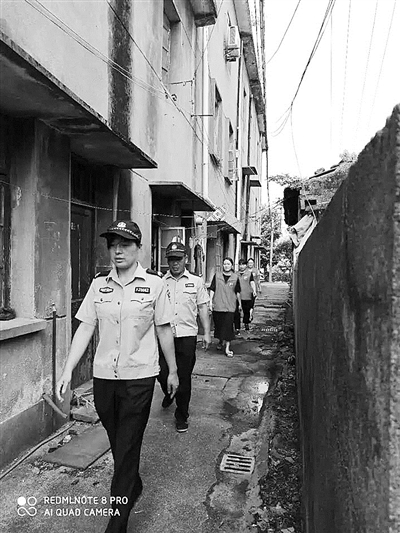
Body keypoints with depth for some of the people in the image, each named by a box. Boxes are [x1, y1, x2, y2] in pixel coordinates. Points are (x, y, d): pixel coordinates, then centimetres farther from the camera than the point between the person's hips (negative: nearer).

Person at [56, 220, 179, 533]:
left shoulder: (154, 285, -6)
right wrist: (68, 371, -4)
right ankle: (134, 486, 47)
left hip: (139, 377, -3)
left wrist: (173, 371, 6)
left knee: (127, 448, 4)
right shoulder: (99, 285, 2)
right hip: (103, 376, 4)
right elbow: (85, 329, 2)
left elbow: (164, 331, 0)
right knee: (117, 442, 20)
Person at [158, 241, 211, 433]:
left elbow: (202, 308, 8)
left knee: (184, 378, 4)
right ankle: (169, 394, 41)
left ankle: (181, 416, 23)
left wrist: (207, 332, 3)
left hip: (187, 336, -1)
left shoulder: (196, 282, 6)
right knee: (163, 374, 5)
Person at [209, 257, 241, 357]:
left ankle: (227, 348, -1)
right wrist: (210, 301, -3)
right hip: (217, 306, 1)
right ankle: (221, 341, 35)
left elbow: (237, 292, 13)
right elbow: (212, 289, 4)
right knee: (218, 325, 11)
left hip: (230, 306, -1)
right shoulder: (217, 275, 4)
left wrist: (240, 304, 17)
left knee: (228, 326, -6)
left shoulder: (235, 277, 4)